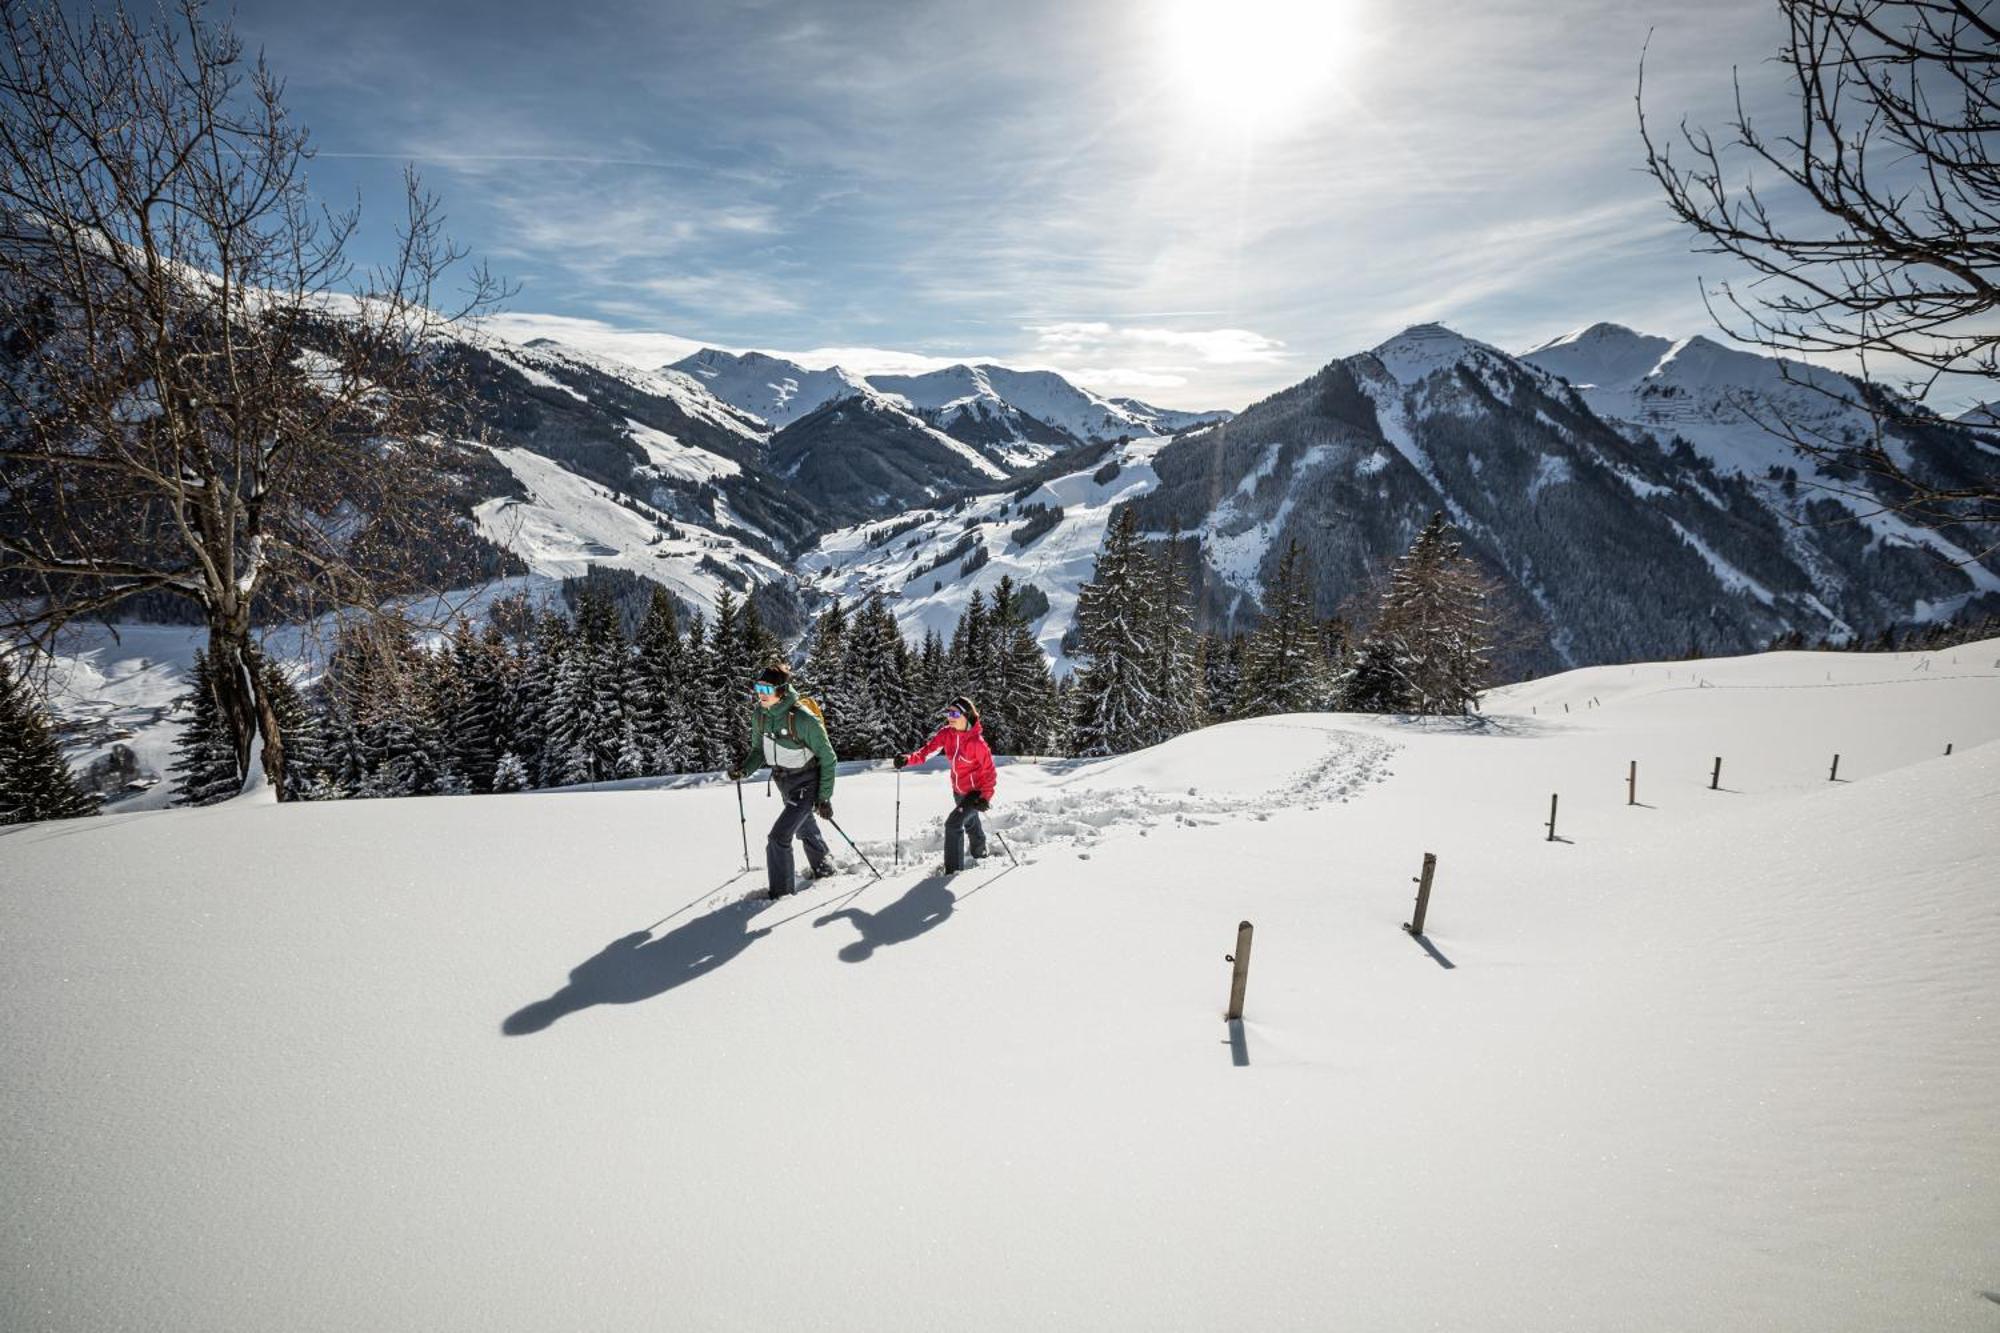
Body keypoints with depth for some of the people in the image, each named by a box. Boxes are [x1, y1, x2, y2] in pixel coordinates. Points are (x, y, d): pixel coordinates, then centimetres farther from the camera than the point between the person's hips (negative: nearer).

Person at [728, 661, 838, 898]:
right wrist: (744, 769, -12)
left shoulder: (804, 718, -27)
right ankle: (824, 869, 50)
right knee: (805, 830, 26)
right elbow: (759, 750, 8)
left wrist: (824, 797, -17)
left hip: (807, 785, -7)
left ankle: (781, 893, 1)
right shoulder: (759, 716, -8)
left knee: (778, 838, -14)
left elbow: (827, 757, -18)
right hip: (785, 784, 7)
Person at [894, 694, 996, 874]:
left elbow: (988, 769, -19)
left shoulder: (977, 741, -25)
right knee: (971, 825, 27)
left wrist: (986, 796, -23)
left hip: (975, 792, -7)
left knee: (953, 824, -17)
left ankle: (954, 869, -7)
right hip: (958, 791, 7)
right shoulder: (947, 733, -9)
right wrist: (909, 758, -33)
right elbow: (929, 748, -17)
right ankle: (980, 854, 53)